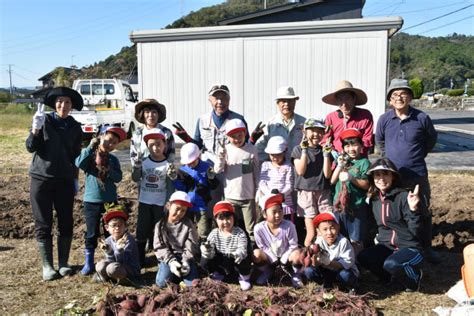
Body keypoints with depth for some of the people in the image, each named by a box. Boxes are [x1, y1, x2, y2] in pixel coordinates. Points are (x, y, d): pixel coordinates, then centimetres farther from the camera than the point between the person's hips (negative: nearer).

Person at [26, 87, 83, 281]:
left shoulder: (75, 127, 7)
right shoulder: (45, 121, -2)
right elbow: (30, 147, -9)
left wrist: (75, 178, 12)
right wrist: (36, 128, -24)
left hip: (65, 181, 3)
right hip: (41, 179, -2)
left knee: (66, 223, 6)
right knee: (43, 225, 3)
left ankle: (63, 263, 19)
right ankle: (47, 266, 13)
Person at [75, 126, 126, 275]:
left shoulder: (113, 159, 6)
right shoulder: (89, 155, 0)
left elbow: (118, 177, -5)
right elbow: (79, 163, -21)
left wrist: (109, 171, -23)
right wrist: (90, 147, -23)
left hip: (110, 200, 2)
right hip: (91, 200, -2)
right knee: (91, 232, 4)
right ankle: (88, 262, 15)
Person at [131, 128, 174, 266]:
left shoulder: (168, 164, -9)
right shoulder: (143, 161, -3)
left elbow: (170, 186, -5)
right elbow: (135, 179, 0)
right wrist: (136, 167, -19)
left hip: (160, 203, -2)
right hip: (144, 202, 2)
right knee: (141, 231, 8)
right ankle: (139, 259, 19)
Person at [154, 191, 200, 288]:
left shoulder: (188, 225, 1)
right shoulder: (161, 225, 1)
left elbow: (191, 247, -4)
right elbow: (160, 247, -5)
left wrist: (186, 262, -21)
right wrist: (171, 261, -20)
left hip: (185, 259, 0)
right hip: (167, 258, 0)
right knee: (162, 283, -22)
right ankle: (175, 276, 9)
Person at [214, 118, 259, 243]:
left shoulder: (252, 150, -4)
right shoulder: (225, 150, -4)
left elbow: (257, 172, 3)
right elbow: (218, 170, -11)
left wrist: (258, 191, 4)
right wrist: (221, 158, -30)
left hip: (248, 196, -1)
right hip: (231, 196, 1)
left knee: (251, 228, 6)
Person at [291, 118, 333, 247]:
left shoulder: (324, 150, 8)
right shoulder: (298, 150, 2)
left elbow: (327, 174, 0)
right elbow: (300, 171, -10)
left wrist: (326, 154, -7)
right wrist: (305, 150, -11)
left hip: (323, 192, 3)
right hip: (306, 192, -3)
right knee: (311, 233, -1)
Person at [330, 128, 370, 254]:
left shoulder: (364, 162, -3)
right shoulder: (343, 160, 12)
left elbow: (366, 185, -9)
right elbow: (332, 181, 8)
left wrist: (351, 178, -21)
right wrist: (340, 166, -2)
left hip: (356, 207, -5)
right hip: (339, 205, 5)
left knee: (356, 240, 2)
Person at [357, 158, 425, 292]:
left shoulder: (403, 196, -17)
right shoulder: (374, 198, 3)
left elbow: (415, 231, -22)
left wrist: (413, 209, -34)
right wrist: (379, 238, 7)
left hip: (409, 247, -5)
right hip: (386, 246, 5)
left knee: (391, 264, -35)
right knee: (363, 257, -22)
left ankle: (414, 276, 0)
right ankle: (390, 275, 8)